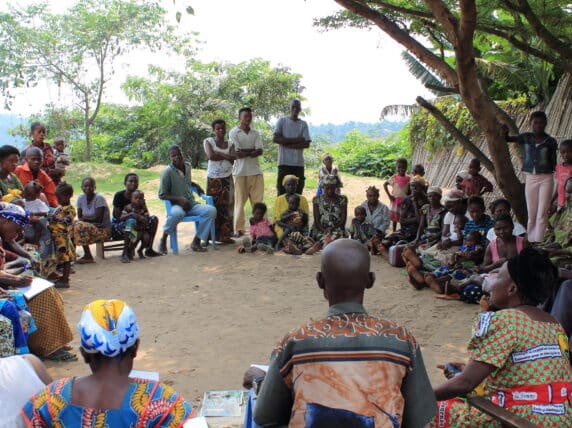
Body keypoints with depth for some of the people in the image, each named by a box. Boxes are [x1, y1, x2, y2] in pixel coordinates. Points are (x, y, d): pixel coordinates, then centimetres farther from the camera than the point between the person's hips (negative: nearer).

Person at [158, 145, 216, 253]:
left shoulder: (188, 166, 9)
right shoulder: (167, 172, -9)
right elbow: (162, 195, -9)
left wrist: (196, 185, 12)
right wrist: (179, 199, -20)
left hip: (191, 204, 6)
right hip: (176, 205, -6)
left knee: (211, 210, -21)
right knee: (177, 213, -42)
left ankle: (196, 241, -13)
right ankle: (163, 239, -15)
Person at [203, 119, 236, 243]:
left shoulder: (229, 144, 11)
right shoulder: (208, 141, 2)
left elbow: (232, 161, 1)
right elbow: (211, 155, -14)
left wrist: (219, 154, -11)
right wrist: (225, 155, -7)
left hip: (227, 178, 3)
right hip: (213, 178, -3)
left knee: (226, 206, 1)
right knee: (213, 206, -6)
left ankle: (224, 234, 5)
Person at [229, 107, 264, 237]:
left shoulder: (255, 133, 10)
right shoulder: (234, 132, -1)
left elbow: (260, 152, -1)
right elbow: (236, 153, -12)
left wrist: (245, 152, -15)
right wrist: (252, 150, -6)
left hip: (255, 171, 3)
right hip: (240, 171, -3)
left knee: (258, 200, 3)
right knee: (240, 201, 2)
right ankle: (239, 229, 8)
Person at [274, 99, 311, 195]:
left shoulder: (303, 124, 10)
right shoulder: (282, 121, 6)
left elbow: (306, 144, -1)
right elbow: (275, 138, -7)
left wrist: (287, 144, -9)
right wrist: (295, 140, -9)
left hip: (299, 163, 2)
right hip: (284, 162, -2)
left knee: (298, 193, 1)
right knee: (282, 192, -4)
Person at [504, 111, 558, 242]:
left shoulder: (550, 142, -3)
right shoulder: (526, 138, 2)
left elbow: (553, 164, 3)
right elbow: (507, 139, 3)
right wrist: (505, 131, -16)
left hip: (546, 179, -2)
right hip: (530, 178, 2)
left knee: (542, 214, -2)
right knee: (531, 214, 9)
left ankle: (538, 242, 0)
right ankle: (530, 241, 16)